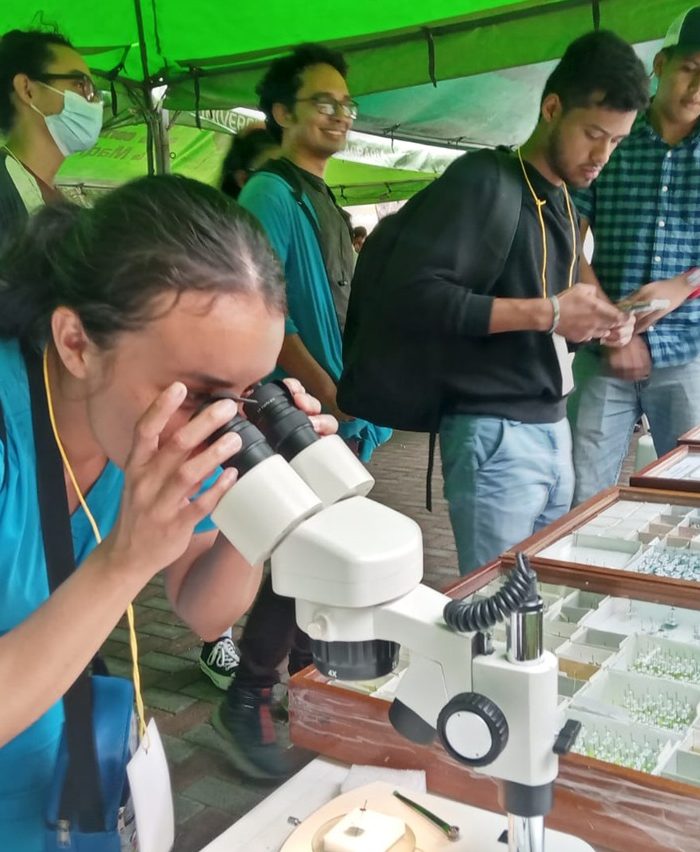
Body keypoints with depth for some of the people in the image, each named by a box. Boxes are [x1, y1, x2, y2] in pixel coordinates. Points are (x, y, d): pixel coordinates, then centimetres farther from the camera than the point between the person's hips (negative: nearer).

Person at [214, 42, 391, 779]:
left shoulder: (325, 201, 16)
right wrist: (328, 393, -20)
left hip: (339, 414, 9)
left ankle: (306, 679, 31)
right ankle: (246, 705, 9)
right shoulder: (271, 195, -12)